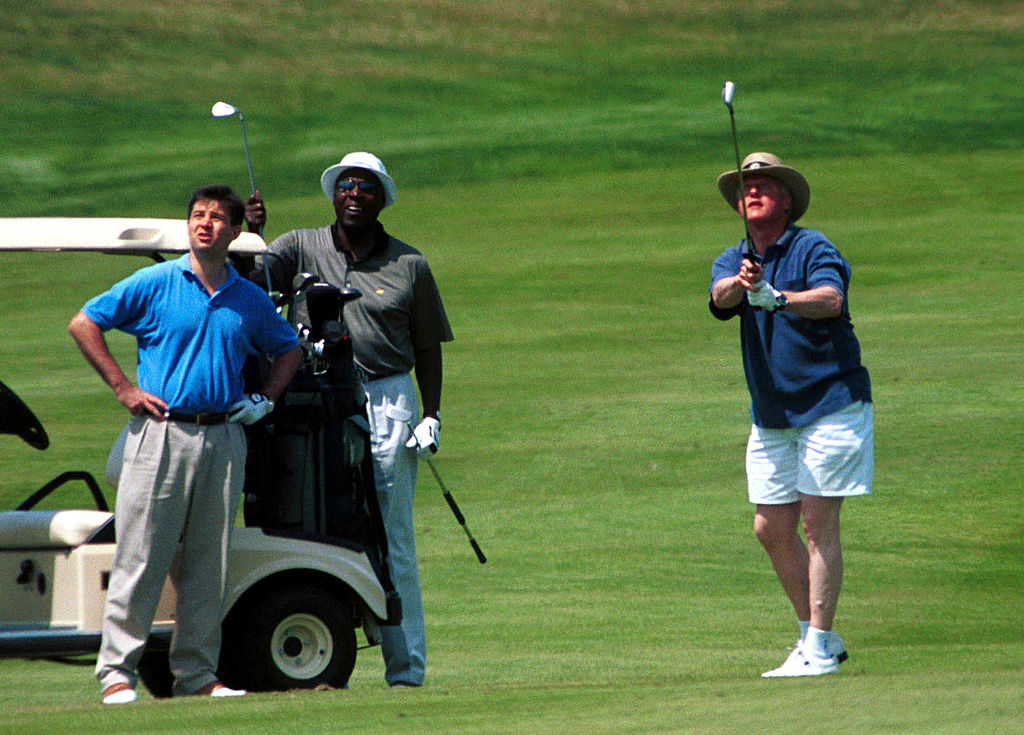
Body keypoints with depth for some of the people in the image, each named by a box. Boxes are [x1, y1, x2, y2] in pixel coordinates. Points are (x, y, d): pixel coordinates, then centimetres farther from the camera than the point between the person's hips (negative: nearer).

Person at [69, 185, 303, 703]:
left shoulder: (250, 301, 12)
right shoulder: (154, 284, 1)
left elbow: (289, 350, 28)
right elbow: (83, 325, 2)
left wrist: (266, 399, 11)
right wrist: (122, 388, -4)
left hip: (223, 440, 4)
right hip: (162, 432, -4)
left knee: (208, 565, 5)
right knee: (140, 558, -6)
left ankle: (196, 673, 10)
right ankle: (116, 671, -4)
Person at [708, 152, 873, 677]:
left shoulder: (813, 249, -9)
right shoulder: (732, 262, 8)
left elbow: (830, 298, -30)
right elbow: (721, 298, -16)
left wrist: (778, 298, -48)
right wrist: (739, 284, -41)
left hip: (831, 404, -6)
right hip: (771, 415, 6)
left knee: (818, 523, -9)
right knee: (771, 528, 6)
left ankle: (818, 650, -7)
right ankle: (814, 633, 19)